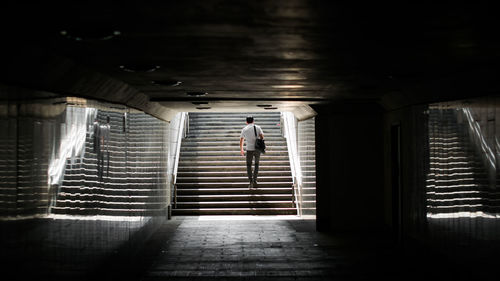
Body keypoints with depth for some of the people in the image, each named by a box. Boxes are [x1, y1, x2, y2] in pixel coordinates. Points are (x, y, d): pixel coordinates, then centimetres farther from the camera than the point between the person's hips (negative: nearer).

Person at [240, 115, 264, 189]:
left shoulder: (244, 129, 6)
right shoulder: (257, 127, 5)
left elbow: (241, 141, 15)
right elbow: (262, 137, -5)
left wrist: (241, 150, 26)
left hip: (249, 149, -1)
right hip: (257, 149, 1)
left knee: (249, 165, 11)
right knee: (256, 165, 17)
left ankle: (251, 181, -5)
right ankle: (254, 181, 11)